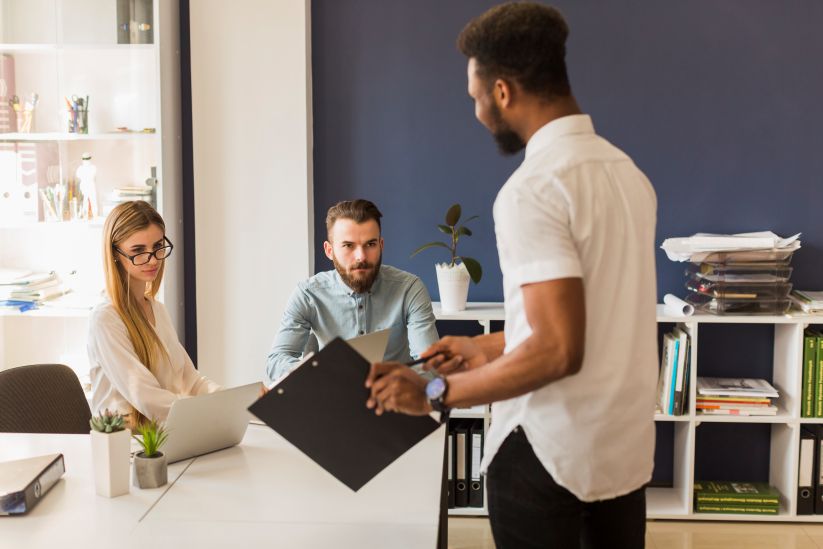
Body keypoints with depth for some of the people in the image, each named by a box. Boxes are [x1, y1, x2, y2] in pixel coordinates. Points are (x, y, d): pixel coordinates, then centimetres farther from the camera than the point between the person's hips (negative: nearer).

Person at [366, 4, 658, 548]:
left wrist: (434, 394, -15)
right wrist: (492, 347, 18)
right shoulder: (626, 171, 7)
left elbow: (557, 351, -25)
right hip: (626, 444, 8)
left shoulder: (532, 188, -20)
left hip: (549, 453, -8)